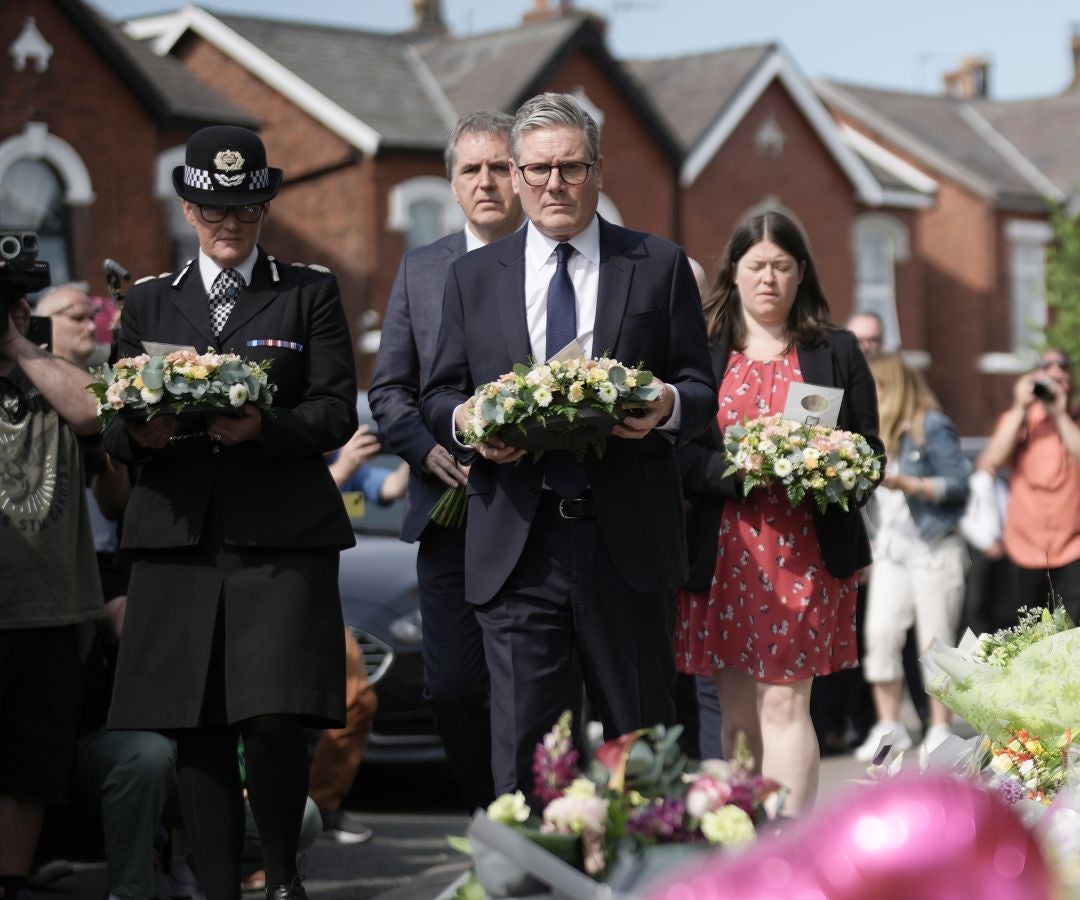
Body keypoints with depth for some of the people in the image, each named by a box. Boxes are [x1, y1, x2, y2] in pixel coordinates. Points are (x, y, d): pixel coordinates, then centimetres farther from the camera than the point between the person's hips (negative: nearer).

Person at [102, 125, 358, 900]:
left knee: (277, 720, -12)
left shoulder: (311, 293, 11)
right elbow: (113, 429, 13)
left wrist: (263, 427, -17)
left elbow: (337, 412, 1)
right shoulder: (148, 303, 18)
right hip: (179, 538, 3)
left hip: (283, 538, -2)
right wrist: (141, 435, -10)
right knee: (196, 733, 1)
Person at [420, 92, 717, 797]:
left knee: (643, 736, 5)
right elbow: (439, 396, 13)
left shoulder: (660, 266, 8)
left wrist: (668, 407, -16)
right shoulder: (473, 276, 13)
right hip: (517, 545, 1)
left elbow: (702, 389, 7)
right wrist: (466, 421, -10)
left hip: (627, 540, -1)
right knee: (522, 744, -1)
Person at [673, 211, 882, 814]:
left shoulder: (836, 352, 11)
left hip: (804, 554, -1)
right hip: (724, 553, 1)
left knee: (785, 705, -8)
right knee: (738, 714, 4)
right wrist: (736, 467, -17)